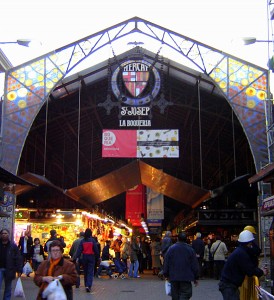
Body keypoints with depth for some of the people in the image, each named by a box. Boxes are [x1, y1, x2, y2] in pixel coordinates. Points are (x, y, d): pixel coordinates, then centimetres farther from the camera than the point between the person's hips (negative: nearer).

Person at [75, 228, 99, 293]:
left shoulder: (82, 241, -2)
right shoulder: (92, 240, -7)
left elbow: (79, 250, -6)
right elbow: (96, 249, -5)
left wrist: (77, 257, -6)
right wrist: (98, 257, 3)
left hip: (84, 257, 3)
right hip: (91, 257, -3)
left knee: (85, 271, 16)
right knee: (90, 272, -3)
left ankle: (86, 285, 25)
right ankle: (88, 286, -18)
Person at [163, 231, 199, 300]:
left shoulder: (171, 248, -1)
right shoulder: (190, 249, -3)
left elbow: (166, 263, 2)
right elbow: (195, 264, 0)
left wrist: (166, 275, 11)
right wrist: (196, 278, 8)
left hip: (174, 277, 2)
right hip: (186, 278, -2)